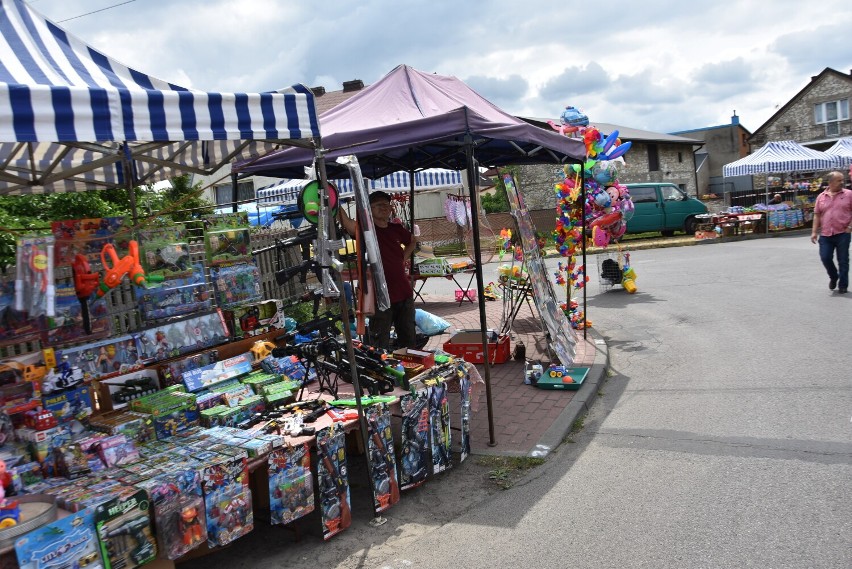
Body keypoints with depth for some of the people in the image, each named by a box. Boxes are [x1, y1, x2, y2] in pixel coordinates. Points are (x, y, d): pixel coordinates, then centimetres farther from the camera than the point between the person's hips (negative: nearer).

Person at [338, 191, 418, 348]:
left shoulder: (396, 229, 7)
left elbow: (413, 241, 30)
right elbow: (347, 223, -31)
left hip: (405, 294, 6)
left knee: (409, 341, 17)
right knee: (381, 347, 1)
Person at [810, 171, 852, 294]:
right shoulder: (821, 197, 7)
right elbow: (817, 215, 9)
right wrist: (814, 232, 3)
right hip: (825, 234, 2)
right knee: (825, 257, 0)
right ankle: (833, 277, 28)